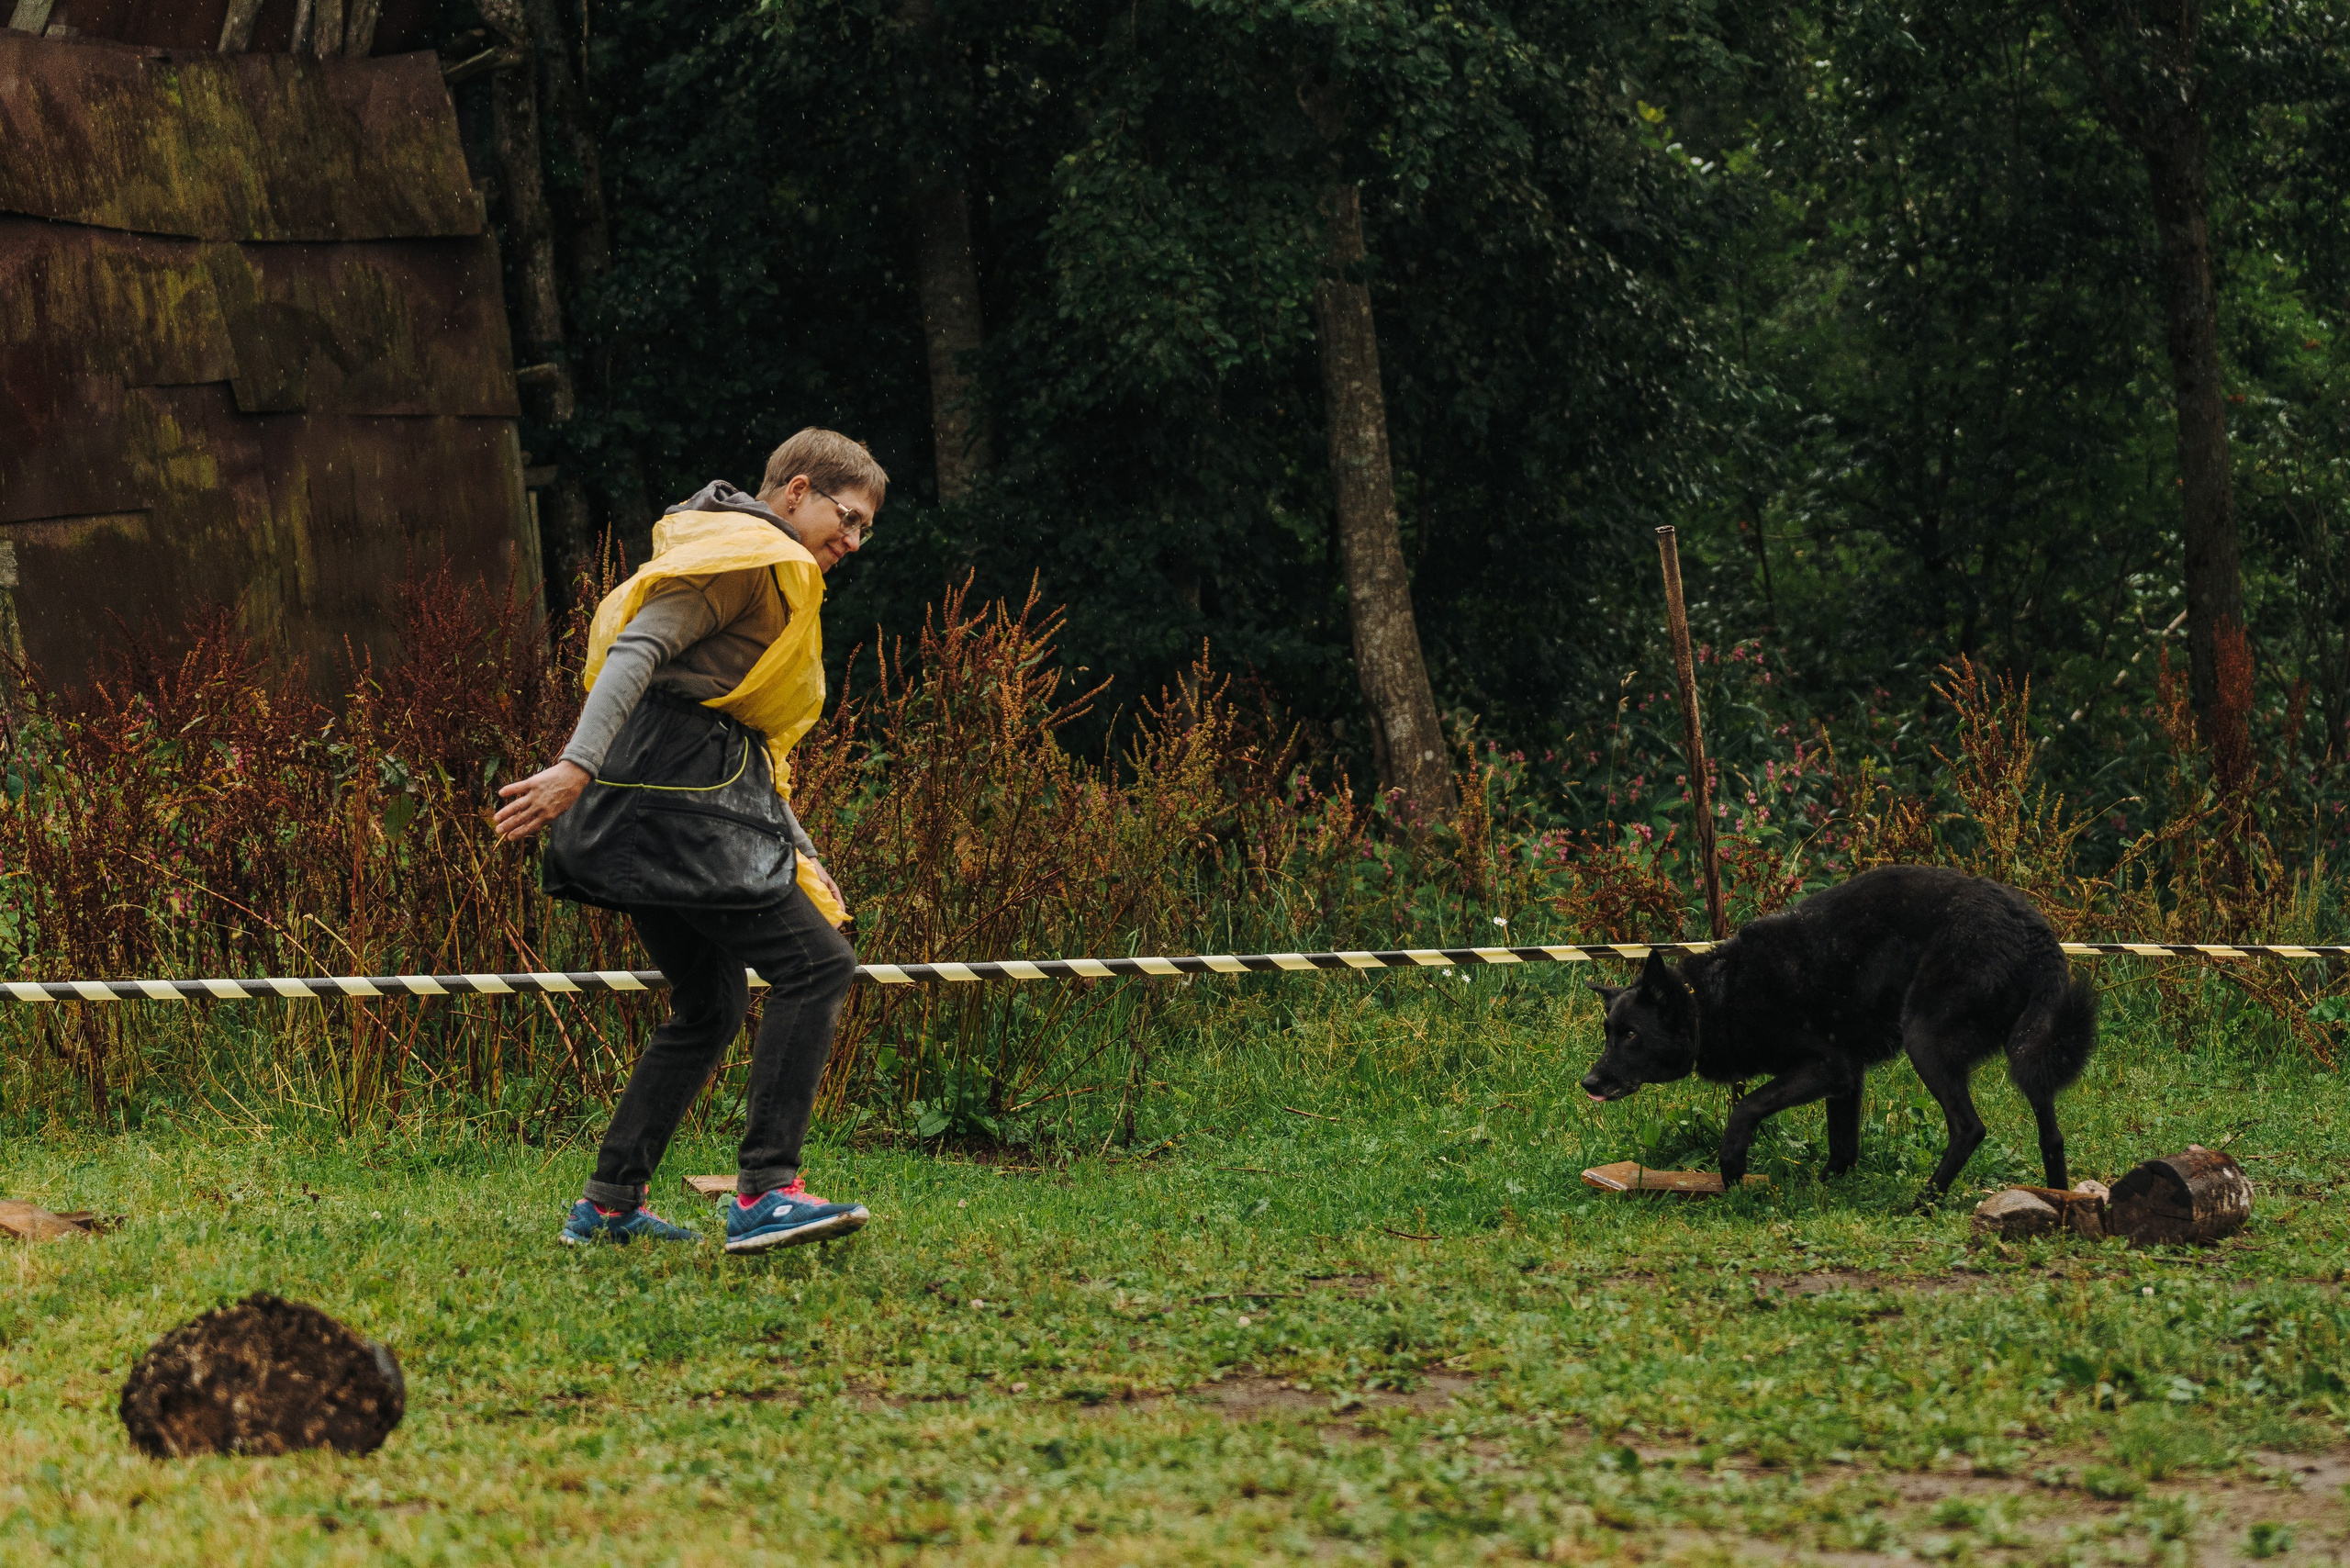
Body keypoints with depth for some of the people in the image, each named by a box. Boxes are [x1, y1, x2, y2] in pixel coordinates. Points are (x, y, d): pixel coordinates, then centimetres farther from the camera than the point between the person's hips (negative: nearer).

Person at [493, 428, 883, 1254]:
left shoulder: (772, 575, 29)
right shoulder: (745, 553, -5)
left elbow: (747, 745, 30)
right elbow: (637, 652, -19)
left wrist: (799, 855, 23)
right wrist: (577, 766, -30)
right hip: (677, 805, -11)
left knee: (711, 1006, 17)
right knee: (817, 965, -14)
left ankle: (607, 1206, 18)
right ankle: (764, 1193, -19)